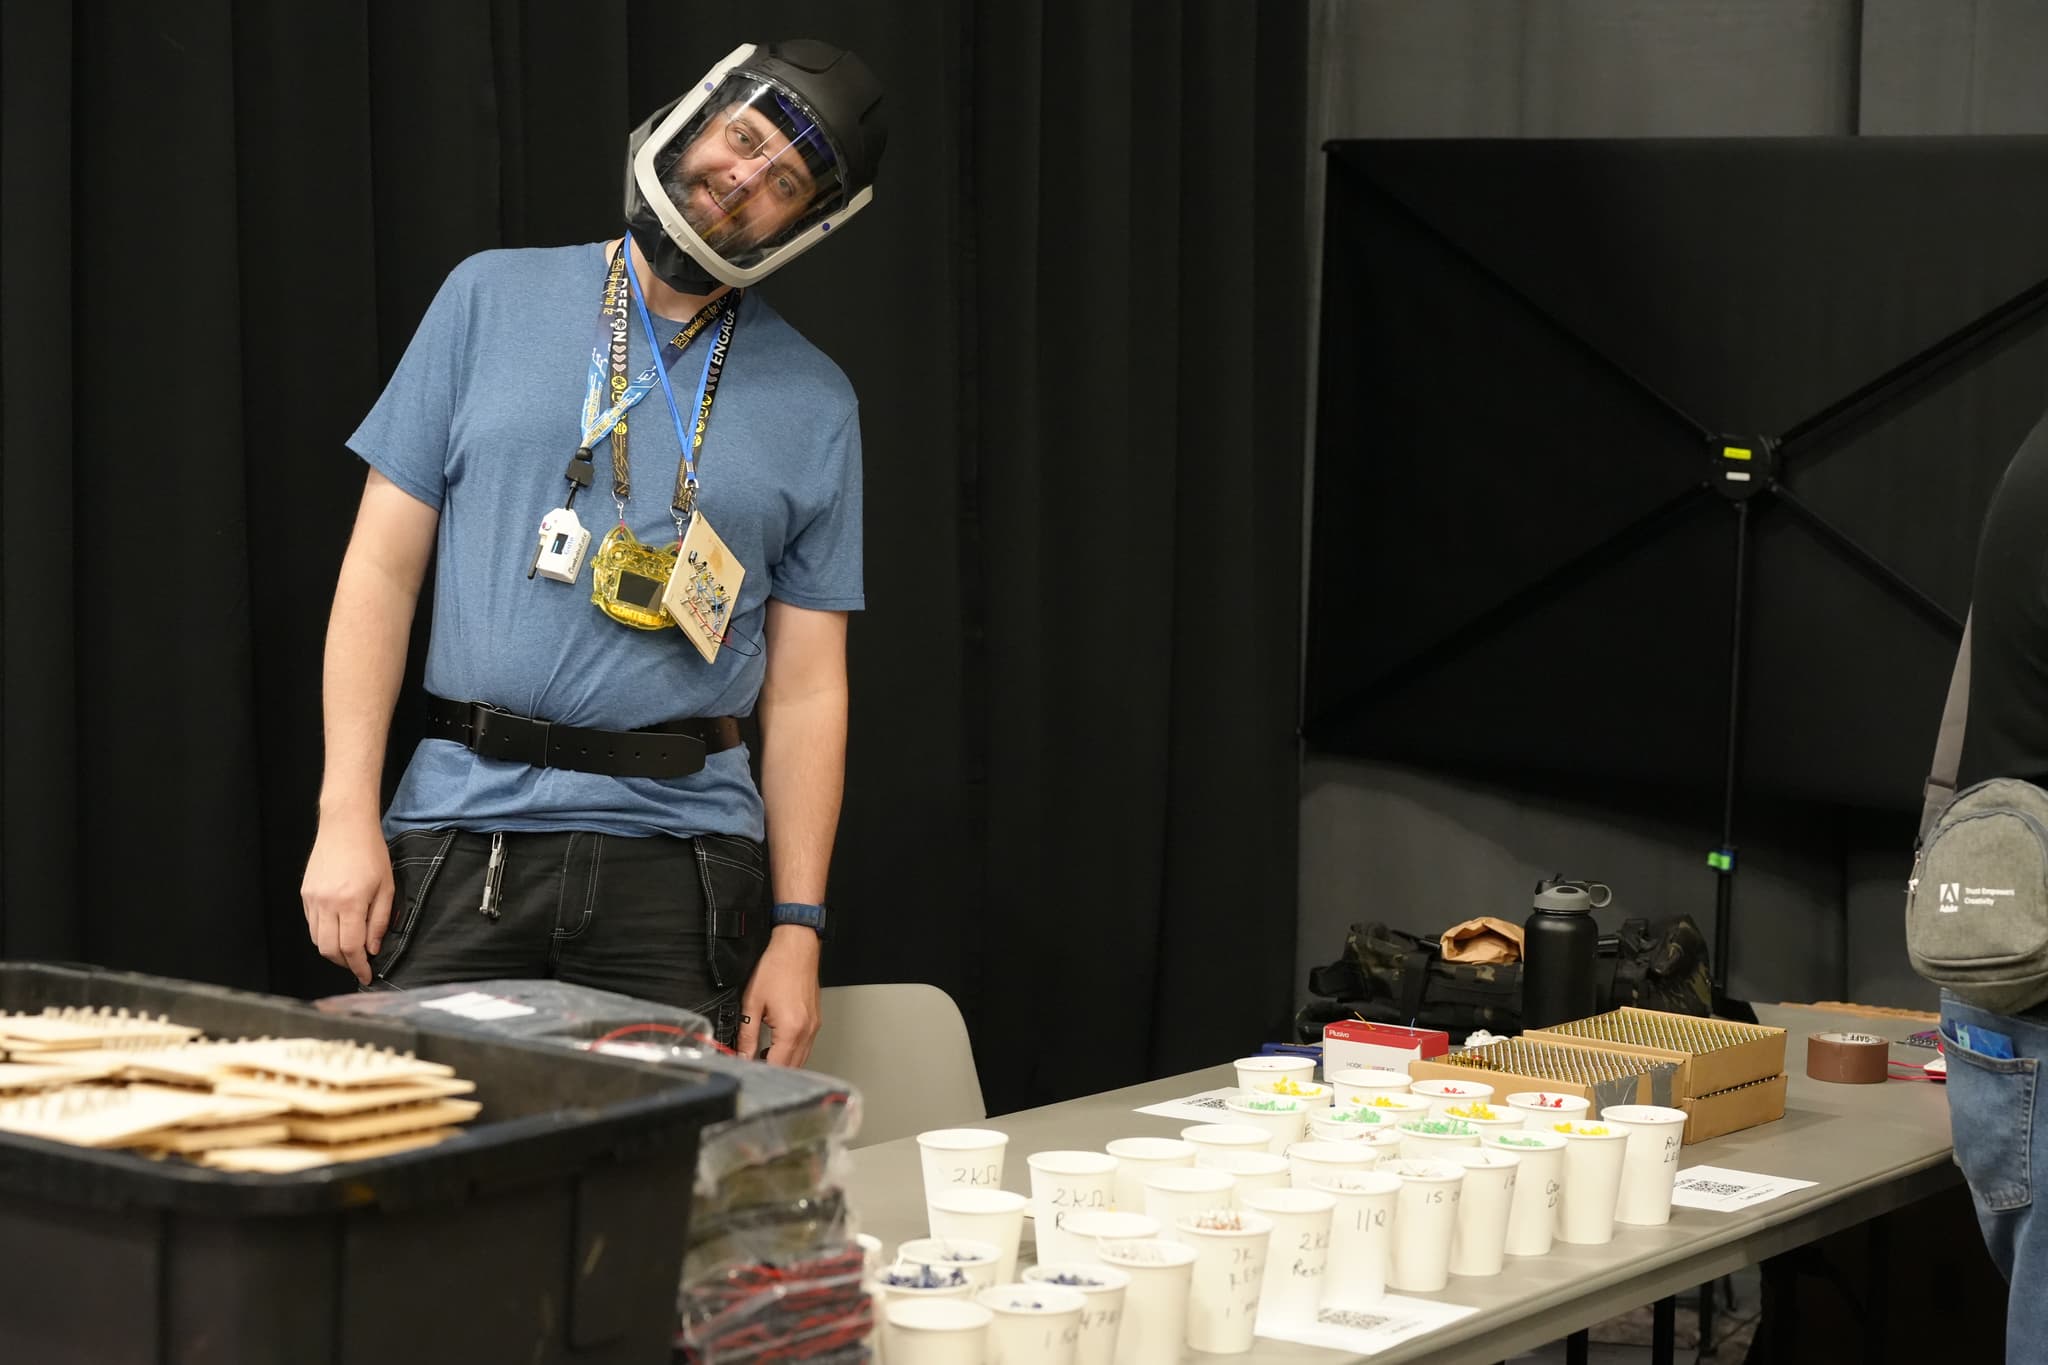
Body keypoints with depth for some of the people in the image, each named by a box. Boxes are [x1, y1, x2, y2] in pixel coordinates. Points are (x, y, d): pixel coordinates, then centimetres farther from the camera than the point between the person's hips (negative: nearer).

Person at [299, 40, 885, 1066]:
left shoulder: (814, 403, 9)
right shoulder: (493, 299, 7)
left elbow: (806, 688, 7)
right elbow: (382, 567, 5)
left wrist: (797, 931, 0)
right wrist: (346, 813, -4)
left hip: (679, 851, 1)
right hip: (463, 828, 0)